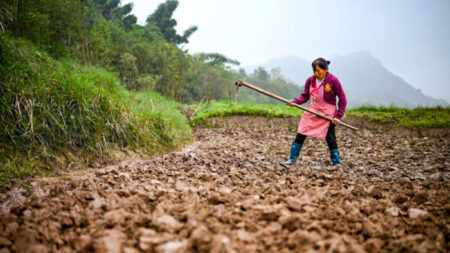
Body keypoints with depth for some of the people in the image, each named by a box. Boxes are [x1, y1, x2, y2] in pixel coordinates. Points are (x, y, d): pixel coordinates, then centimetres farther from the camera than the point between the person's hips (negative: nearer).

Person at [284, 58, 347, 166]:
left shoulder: (333, 80, -12)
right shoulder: (310, 80, -1)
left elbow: (342, 98, -6)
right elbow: (305, 95, 7)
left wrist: (338, 116, -12)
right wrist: (295, 101, -14)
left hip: (327, 114, -3)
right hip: (311, 112, 4)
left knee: (330, 139, -1)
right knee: (300, 135, 1)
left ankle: (337, 163, 13)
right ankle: (292, 159, 12)